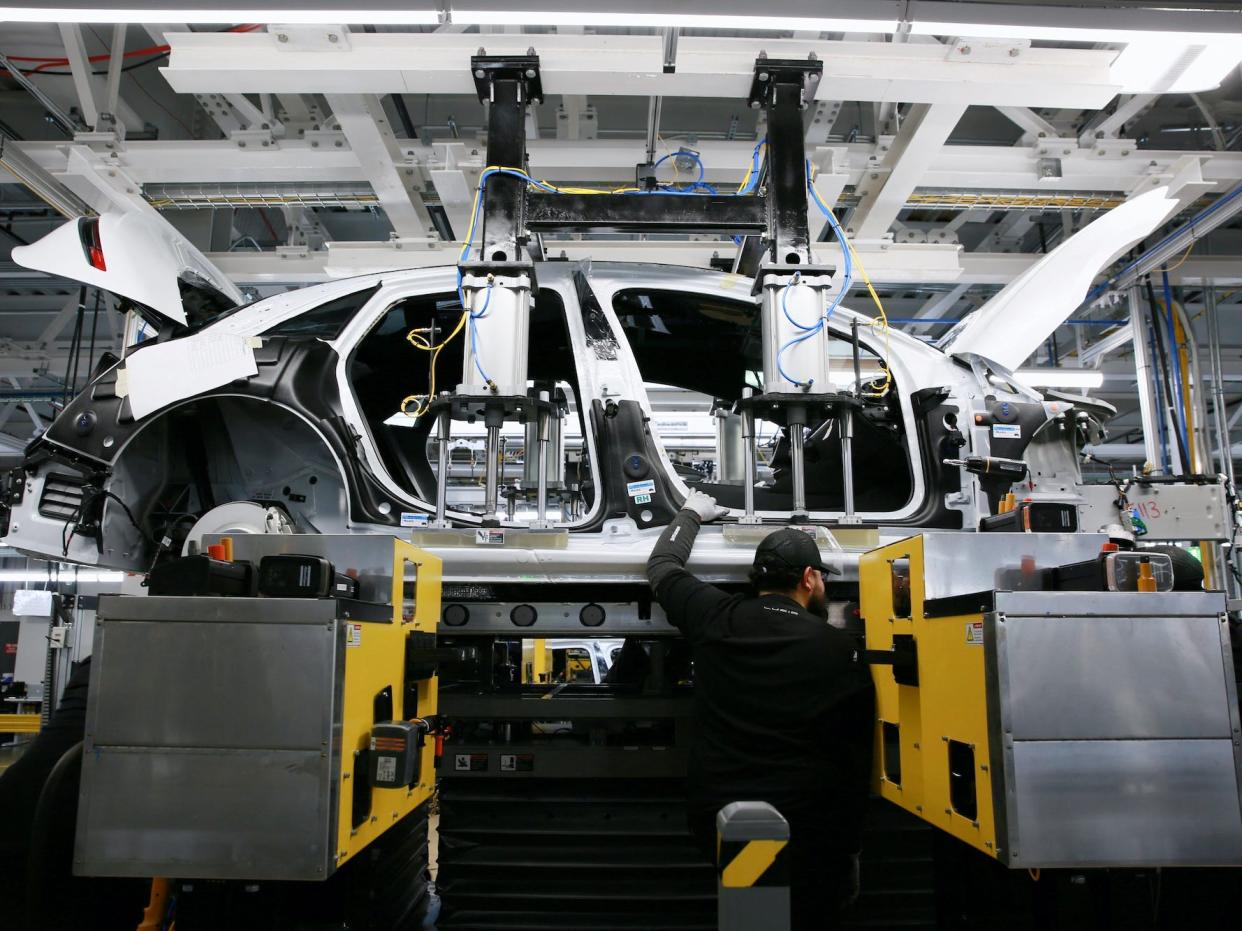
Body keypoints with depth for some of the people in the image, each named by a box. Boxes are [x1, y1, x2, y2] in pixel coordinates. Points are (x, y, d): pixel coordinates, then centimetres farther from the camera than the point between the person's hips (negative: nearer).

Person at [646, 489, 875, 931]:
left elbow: (661, 566, 16)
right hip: (805, 827, -2)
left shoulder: (717, 618, -3)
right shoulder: (841, 649, -7)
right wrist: (849, 847, 11)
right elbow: (857, 754, 0)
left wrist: (690, 514, 34)